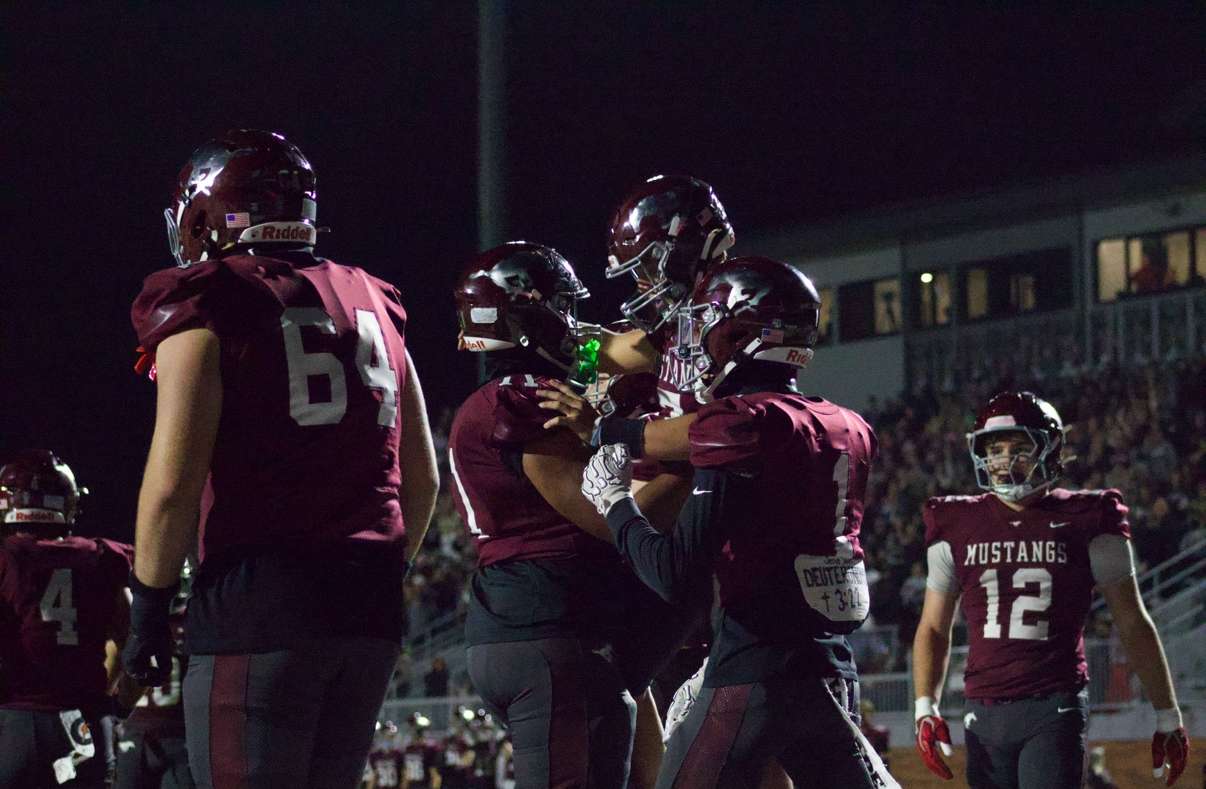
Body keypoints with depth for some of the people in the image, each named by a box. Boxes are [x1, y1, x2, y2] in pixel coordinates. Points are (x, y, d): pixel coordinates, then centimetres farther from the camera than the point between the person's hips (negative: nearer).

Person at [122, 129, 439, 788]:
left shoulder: (204, 309, -4)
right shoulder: (371, 307, 16)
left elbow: (172, 486, -11)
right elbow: (421, 482, 19)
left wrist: (148, 606, -2)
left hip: (257, 596, -6)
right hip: (370, 609, 6)